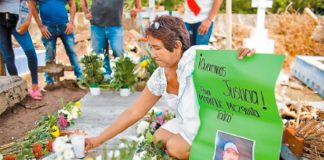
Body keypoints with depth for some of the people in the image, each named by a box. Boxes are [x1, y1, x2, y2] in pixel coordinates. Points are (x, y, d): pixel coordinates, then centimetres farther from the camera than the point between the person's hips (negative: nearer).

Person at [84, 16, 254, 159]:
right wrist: (98, 140, 1)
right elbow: (133, 113, 1)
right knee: (158, 139, 6)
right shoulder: (159, 77, -6)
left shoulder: (199, 57, -26)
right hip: (188, 124, 7)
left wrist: (243, 53, -51)